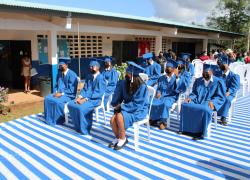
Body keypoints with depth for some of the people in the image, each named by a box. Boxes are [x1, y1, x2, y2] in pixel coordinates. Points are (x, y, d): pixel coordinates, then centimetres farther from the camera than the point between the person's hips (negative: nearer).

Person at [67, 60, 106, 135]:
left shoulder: (101, 78, -13)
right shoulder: (89, 77, 13)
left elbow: (99, 93, -20)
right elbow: (85, 88, 14)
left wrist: (85, 99, -24)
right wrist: (80, 96, -6)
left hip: (95, 99, -8)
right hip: (86, 97, 8)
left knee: (81, 108, -31)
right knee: (71, 104, -8)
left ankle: (84, 129, -12)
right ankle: (78, 126, 4)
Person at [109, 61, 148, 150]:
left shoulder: (142, 86, -21)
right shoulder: (124, 83, -5)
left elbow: (137, 104, -21)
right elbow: (118, 97, 7)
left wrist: (121, 106, -19)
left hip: (139, 110, -5)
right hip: (127, 107, 6)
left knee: (120, 116, -29)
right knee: (113, 119, -19)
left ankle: (122, 139, -6)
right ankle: (117, 137, 9)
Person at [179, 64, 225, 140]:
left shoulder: (217, 82, 1)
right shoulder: (198, 80, 15)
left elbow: (220, 97, -1)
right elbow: (194, 92, 19)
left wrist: (212, 102, -19)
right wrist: (190, 97, -3)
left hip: (209, 103, -5)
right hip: (197, 101, 5)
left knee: (205, 110, -37)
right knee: (185, 105, -21)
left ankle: (201, 133, -24)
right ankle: (185, 128, -13)